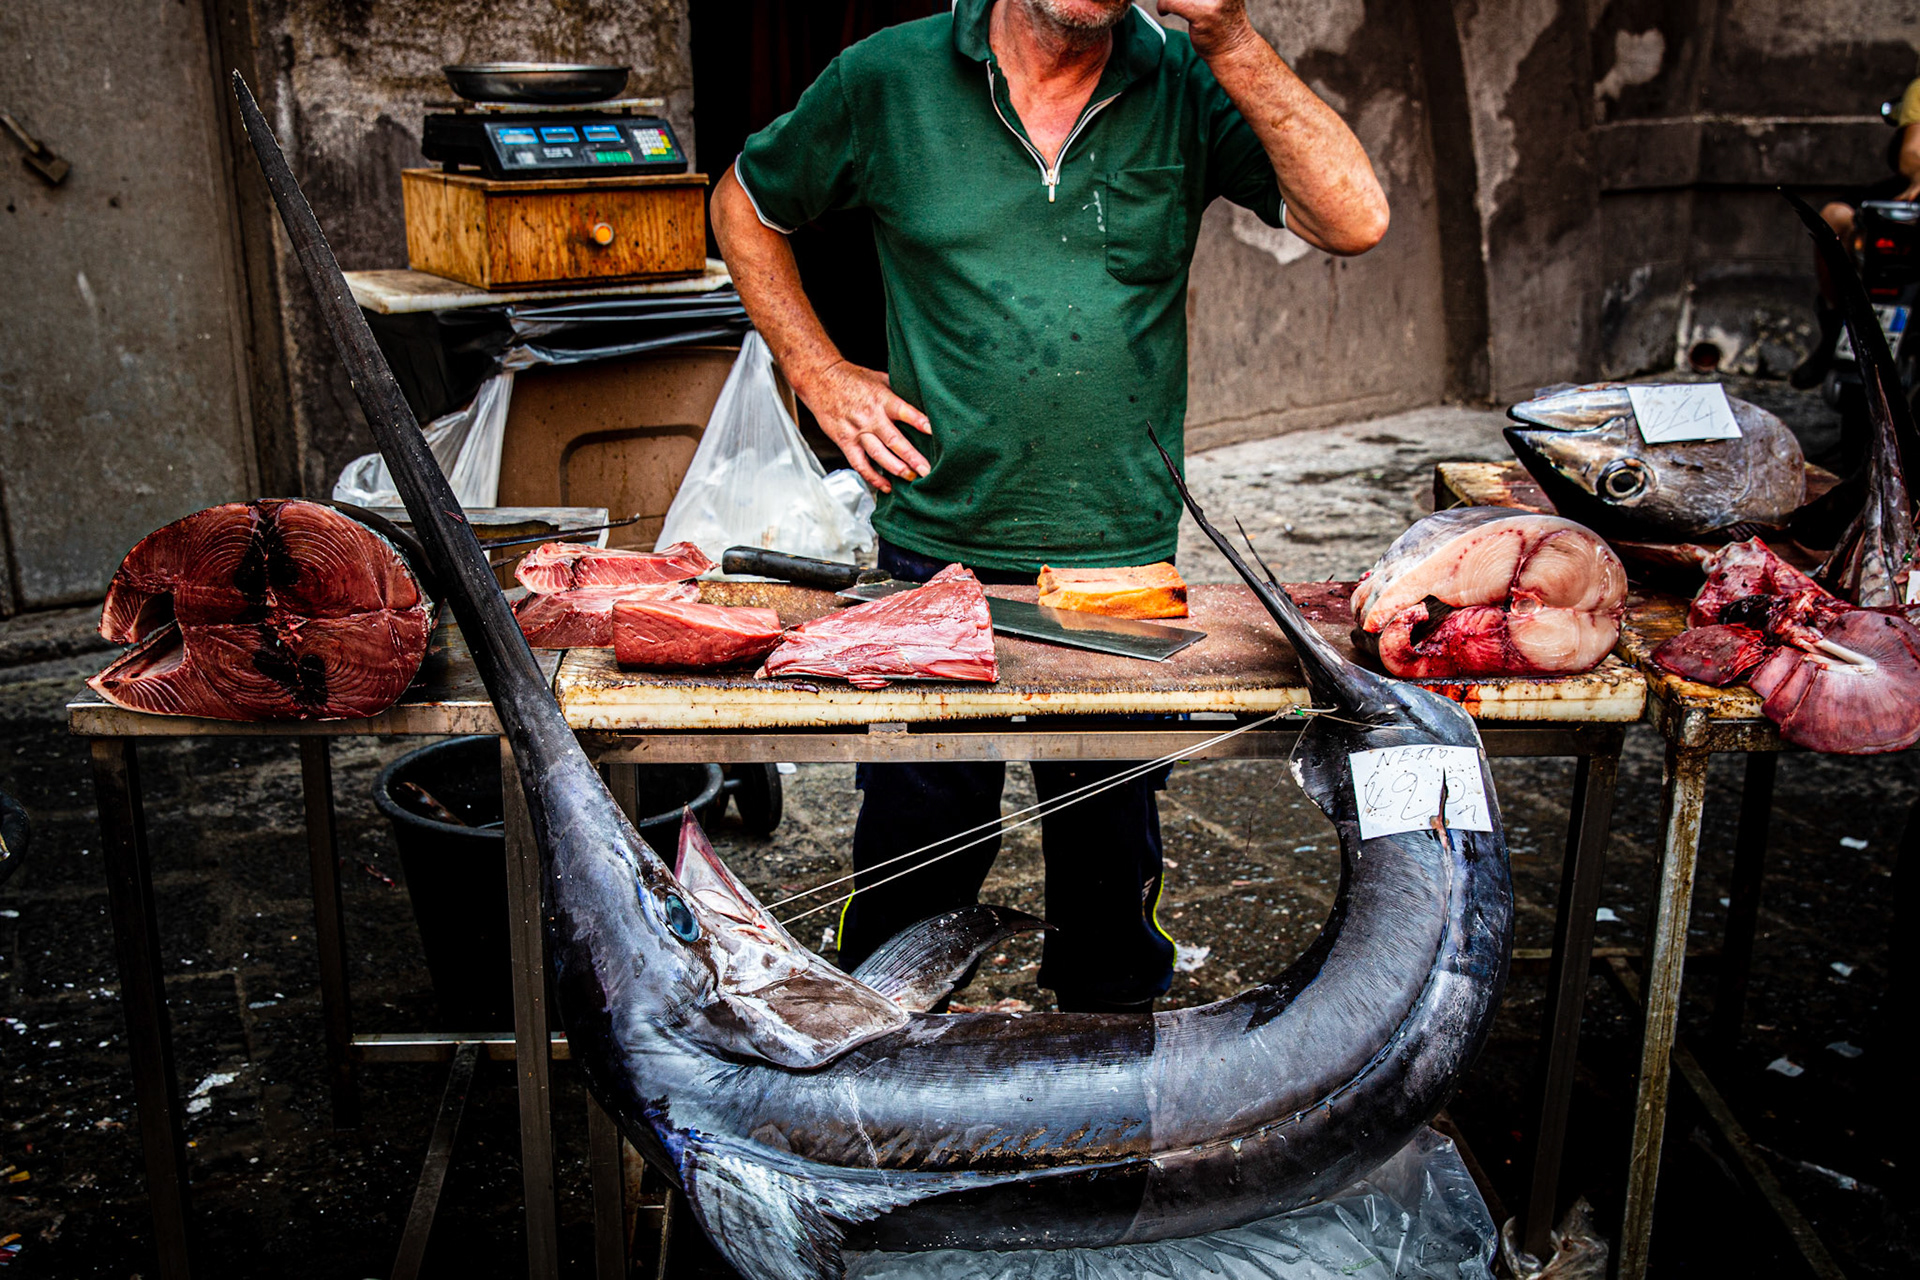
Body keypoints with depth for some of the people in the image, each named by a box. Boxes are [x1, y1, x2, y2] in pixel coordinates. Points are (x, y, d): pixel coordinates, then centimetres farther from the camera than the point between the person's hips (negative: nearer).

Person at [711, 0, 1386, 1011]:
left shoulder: (1188, 86, -1)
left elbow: (1355, 222, -13)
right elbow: (744, 205, 13)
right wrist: (819, 374, 2)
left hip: (1124, 559, 1)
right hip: (938, 550, -1)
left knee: (1112, 871, 17)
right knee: (913, 871, 13)